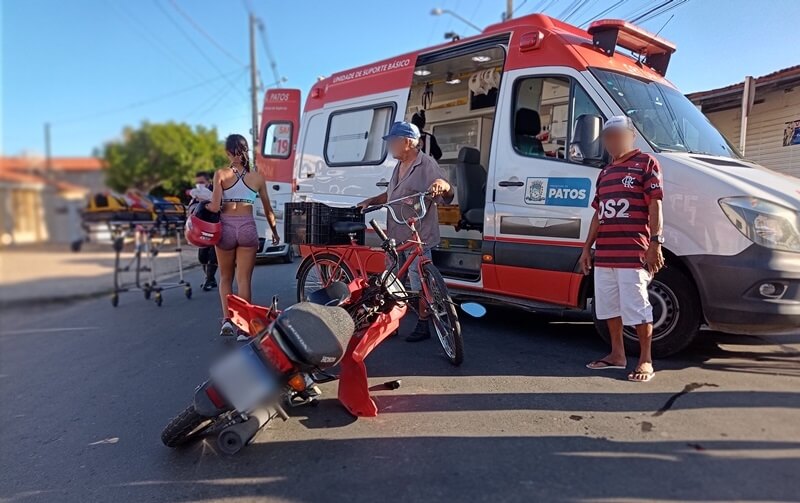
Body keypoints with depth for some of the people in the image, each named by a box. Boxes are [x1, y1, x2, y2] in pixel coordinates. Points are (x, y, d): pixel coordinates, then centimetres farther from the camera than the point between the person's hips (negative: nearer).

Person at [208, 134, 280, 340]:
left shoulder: (221, 174, -3)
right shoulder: (257, 177, 3)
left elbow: (214, 207, -12)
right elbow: (267, 209, 10)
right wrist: (274, 232, 22)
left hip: (226, 227, 0)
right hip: (248, 228, 0)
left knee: (225, 278, 18)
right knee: (244, 280, 5)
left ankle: (227, 319, 7)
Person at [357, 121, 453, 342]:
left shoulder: (426, 164, -9)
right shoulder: (399, 166, 18)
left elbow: (447, 194, -14)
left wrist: (442, 184, -35)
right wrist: (371, 201, 17)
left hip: (417, 238, -9)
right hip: (396, 236, 9)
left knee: (419, 284, 0)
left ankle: (423, 325, 12)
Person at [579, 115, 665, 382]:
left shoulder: (646, 163, 0)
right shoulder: (605, 172, 20)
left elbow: (655, 206, -7)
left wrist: (655, 243, -15)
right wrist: (587, 247, 17)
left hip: (633, 253, -7)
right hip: (604, 254, 8)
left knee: (637, 307, -4)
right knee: (608, 305, 13)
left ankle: (645, 360, 8)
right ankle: (617, 354, 26)